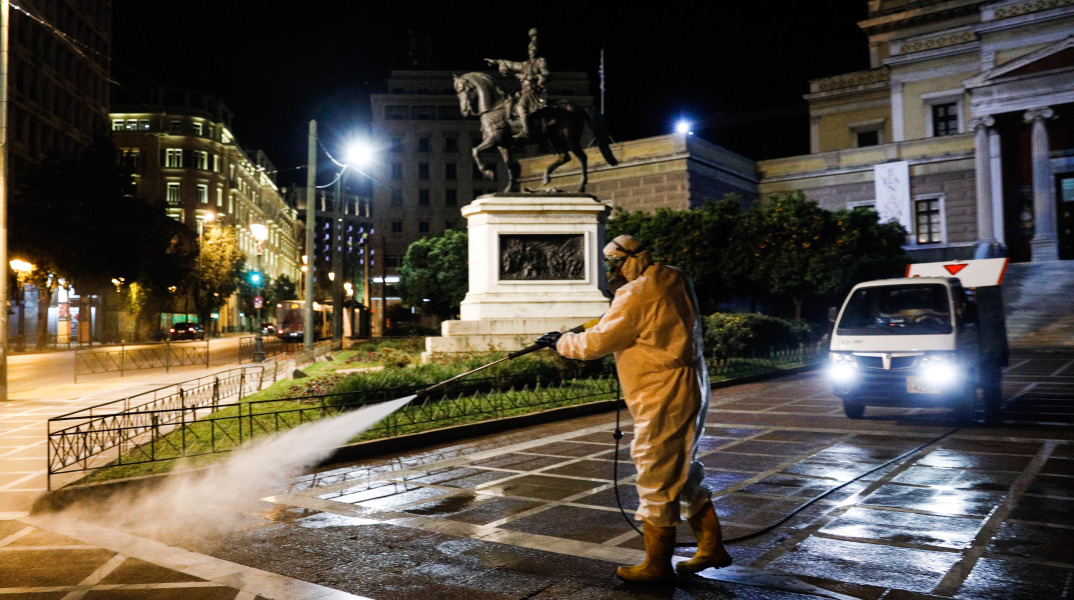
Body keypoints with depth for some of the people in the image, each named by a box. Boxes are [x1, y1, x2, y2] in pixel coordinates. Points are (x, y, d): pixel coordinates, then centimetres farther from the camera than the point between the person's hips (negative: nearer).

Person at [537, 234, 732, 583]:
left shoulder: (637, 294, -19)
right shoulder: (673, 281, 9)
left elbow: (597, 342, -16)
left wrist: (560, 341, 1)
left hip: (664, 400, -10)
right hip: (689, 392, 10)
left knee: (656, 480, 1)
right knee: (684, 472, 20)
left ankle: (657, 564, 14)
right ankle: (712, 547, 29)